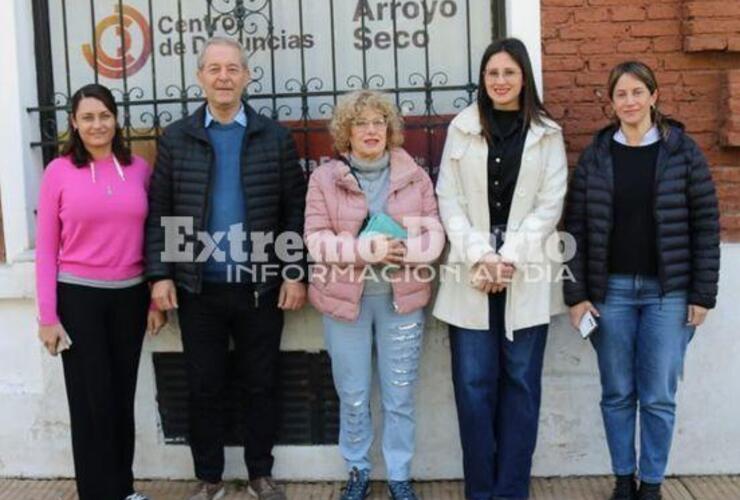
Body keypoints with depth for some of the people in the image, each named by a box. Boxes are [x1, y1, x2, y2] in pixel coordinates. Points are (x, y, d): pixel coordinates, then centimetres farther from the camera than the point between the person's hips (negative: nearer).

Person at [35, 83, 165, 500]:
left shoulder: (139, 169, 3)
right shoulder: (59, 171, -3)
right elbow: (46, 247, -2)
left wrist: (157, 298, 7)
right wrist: (47, 315, -6)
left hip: (130, 296, 3)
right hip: (78, 297, -2)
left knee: (123, 397, 12)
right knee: (92, 400, 6)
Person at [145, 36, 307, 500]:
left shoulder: (276, 137, 3)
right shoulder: (175, 139, 4)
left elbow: (296, 210, 1)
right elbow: (159, 212, 4)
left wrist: (296, 274, -5)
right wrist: (160, 274, -4)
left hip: (261, 287, 0)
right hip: (198, 288, 1)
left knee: (261, 385, 11)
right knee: (204, 387, 11)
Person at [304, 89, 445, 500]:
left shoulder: (415, 176, 4)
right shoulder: (324, 177, 0)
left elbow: (434, 236, 0)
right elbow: (316, 240, -8)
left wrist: (402, 248, -20)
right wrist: (365, 248, -22)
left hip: (401, 298, 1)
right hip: (346, 298, 0)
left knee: (400, 396, 8)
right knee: (353, 396, 9)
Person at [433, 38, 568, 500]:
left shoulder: (547, 133, 7)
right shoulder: (462, 128, 8)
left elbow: (550, 204, 0)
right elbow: (449, 199, 2)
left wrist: (509, 258, -11)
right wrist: (480, 257, -11)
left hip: (528, 275, 0)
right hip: (471, 273, 0)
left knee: (520, 382, 4)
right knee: (474, 384, 1)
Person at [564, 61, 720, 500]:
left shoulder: (683, 150, -1)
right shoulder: (595, 155, 3)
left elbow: (706, 224, -1)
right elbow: (576, 228, 1)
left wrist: (702, 294, -5)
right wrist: (577, 294, -4)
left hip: (667, 292, -1)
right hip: (610, 290, 2)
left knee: (658, 397, 5)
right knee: (617, 393, 10)